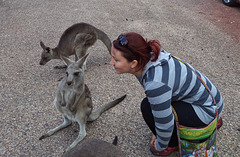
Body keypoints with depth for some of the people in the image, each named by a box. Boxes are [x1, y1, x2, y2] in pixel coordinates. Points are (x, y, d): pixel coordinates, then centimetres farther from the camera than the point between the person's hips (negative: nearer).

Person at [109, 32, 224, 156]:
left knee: (148, 107, -19)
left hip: (208, 109, -8)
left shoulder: (155, 83, -35)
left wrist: (160, 146, -1)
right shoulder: (146, 59, -6)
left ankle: (174, 143, 8)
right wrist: (156, 134, 15)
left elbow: (165, 123, -23)